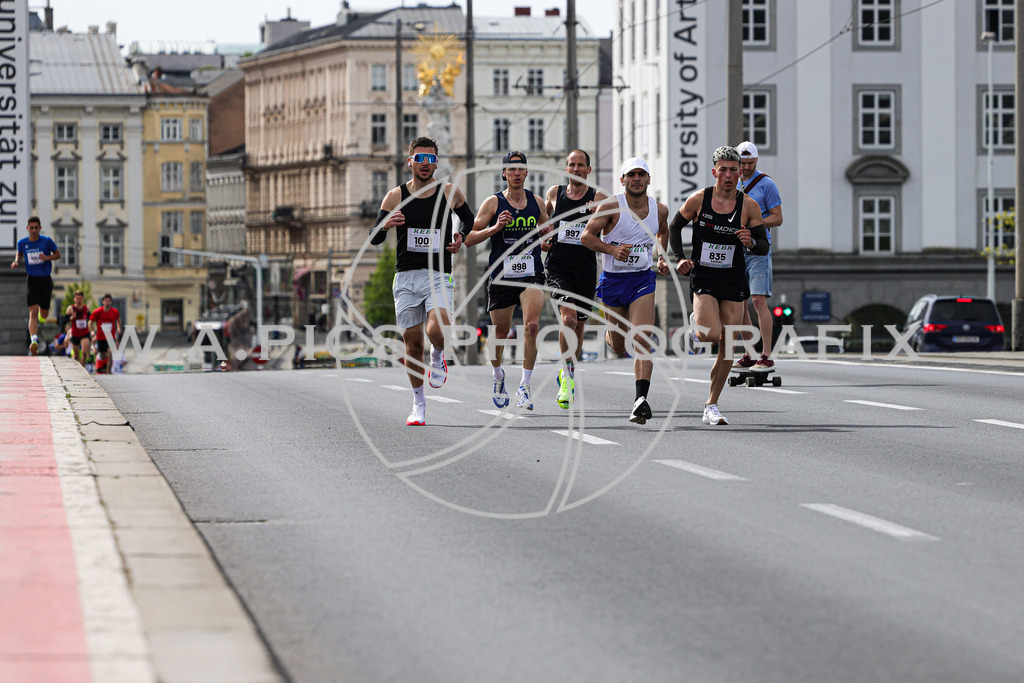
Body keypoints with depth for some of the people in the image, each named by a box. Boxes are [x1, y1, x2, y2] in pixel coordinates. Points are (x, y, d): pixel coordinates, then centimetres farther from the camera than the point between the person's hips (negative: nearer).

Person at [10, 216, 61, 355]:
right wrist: (16, 261, -2)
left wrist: (47, 257, -17)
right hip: (32, 280, 0)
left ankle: (41, 316, 50)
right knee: (33, 312, -17)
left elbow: (58, 254, 3)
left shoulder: (47, 241, -8)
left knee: (44, 314, 11)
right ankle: (33, 341, -25)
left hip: (46, 280, 0)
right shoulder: (22, 243, -1)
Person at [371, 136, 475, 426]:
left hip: (439, 276, -1)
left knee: (436, 330, -26)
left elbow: (470, 219, 21)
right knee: (413, 343, 4)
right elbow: (374, 238, 2)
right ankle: (418, 403, 21)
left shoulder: (449, 193, 3)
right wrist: (385, 224, -19)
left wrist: (461, 238, 1)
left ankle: (438, 358, 11)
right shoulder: (395, 196, 2)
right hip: (406, 277, 1)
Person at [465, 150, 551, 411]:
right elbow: (469, 238, -4)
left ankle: (524, 386, -13)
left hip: (531, 275, 1)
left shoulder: (537, 202, 8)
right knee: (500, 333, 9)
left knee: (531, 326, -20)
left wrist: (547, 234, 1)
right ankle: (497, 375, 39)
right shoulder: (493, 203, -1)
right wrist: (495, 228, -19)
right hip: (501, 277, -1)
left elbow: (548, 233, 24)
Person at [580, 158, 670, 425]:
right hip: (613, 280, -1)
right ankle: (612, 335, 53)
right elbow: (586, 236, -9)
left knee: (641, 339, -18)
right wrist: (612, 249, -23)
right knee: (619, 347, 13)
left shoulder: (660, 210, 1)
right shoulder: (612, 207, -11)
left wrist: (662, 258, 11)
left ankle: (641, 399, -26)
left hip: (643, 279, 1)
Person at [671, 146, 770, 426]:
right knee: (712, 335, -23)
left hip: (734, 281, 2)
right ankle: (696, 323, 15)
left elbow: (764, 246, 1)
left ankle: (711, 407, 15)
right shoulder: (698, 199, -6)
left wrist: (751, 242, -22)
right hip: (703, 278, -2)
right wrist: (680, 258, -3)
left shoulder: (749, 206, -4)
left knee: (728, 348, 2)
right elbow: (675, 226, 10)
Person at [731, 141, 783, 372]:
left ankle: (766, 356, -15)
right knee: (739, 304, 7)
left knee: (759, 300, -14)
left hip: (758, 250, -7)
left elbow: (777, 218, -6)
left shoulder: (766, 184, -3)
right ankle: (749, 355, 15)